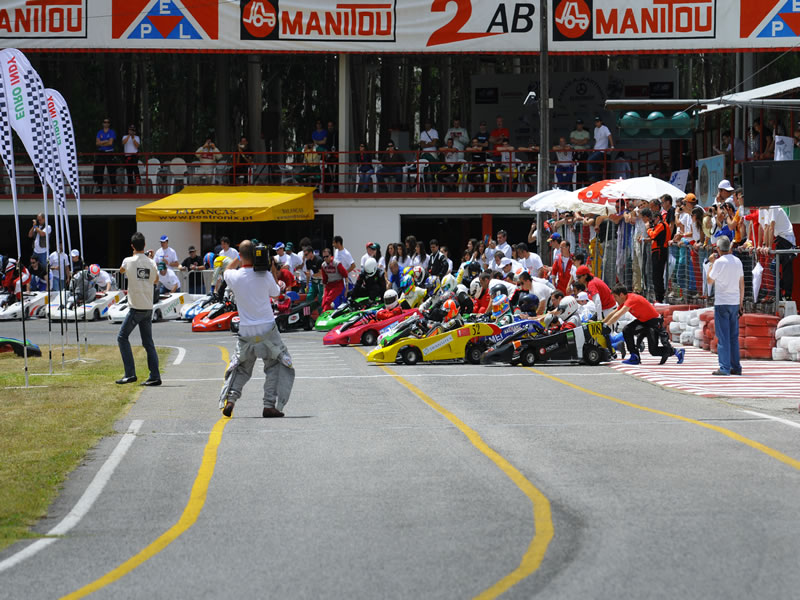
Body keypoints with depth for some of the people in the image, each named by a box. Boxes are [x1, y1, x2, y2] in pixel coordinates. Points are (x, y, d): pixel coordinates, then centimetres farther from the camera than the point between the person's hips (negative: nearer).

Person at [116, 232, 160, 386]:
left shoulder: (129, 261, -7)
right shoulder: (151, 263, 3)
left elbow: (121, 271, 17)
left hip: (136, 308, -5)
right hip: (149, 308, 5)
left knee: (122, 337, 6)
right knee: (148, 343, 9)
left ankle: (130, 374, -3)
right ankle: (155, 377, 3)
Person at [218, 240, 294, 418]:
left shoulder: (235, 276, -7)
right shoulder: (265, 276, -10)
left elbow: (227, 271, 19)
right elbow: (276, 293, 11)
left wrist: (239, 258, 19)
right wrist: (274, 272, 14)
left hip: (246, 332, 2)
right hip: (267, 330, -2)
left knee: (241, 367, 20)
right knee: (276, 366, 11)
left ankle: (229, 399, 1)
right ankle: (270, 406, -1)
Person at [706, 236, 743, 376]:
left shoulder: (719, 262, -11)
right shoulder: (737, 261, 8)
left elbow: (709, 280, -1)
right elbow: (741, 284, 11)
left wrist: (712, 263, 8)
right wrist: (741, 302, 18)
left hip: (722, 303, -6)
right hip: (735, 302, 6)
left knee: (723, 337, -4)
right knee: (734, 336, 11)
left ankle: (724, 368, -7)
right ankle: (736, 367, 12)